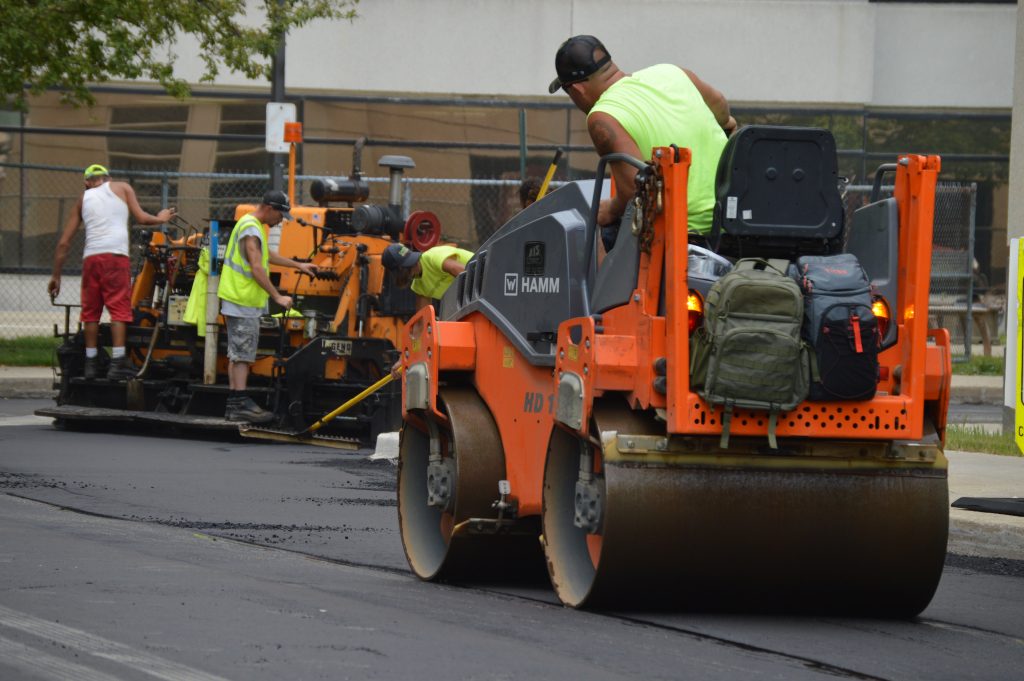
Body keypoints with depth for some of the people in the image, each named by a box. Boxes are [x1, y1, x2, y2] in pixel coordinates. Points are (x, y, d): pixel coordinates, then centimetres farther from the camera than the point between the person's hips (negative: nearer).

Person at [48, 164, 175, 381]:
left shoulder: (84, 198, 21)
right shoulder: (122, 188, 16)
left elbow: (64, 243, 18)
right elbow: (141, 218, 8)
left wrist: (56, 276, 22)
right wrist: (160, 219, 29)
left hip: (91, 257, 3)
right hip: (115, 255, -3)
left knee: (91, 311, 10)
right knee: (119, 308, -4)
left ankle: (91, 363, 9)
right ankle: (117, 363, -13)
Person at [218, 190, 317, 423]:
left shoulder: (251, 226, 19)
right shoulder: (251, 230, -16)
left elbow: (267, 255, 35)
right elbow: (257, 268, -22)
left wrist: (298, 265, 38)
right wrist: (277, 297, -19)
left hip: (242, 302, 11)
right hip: (243, 303, -11)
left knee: (238, 355, 9)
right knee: (242, 354, -11)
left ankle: (234, 404, 10)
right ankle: (241, 403, -14)